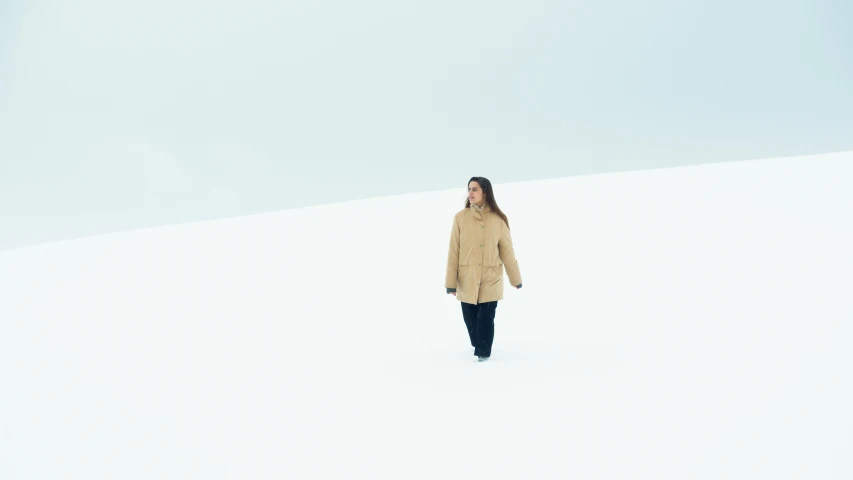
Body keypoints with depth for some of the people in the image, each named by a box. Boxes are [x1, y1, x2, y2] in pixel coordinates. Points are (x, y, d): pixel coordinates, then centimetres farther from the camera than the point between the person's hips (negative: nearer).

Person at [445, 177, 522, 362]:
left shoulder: (498, 219, -2)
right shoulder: (460, 217, -4)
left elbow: (507, 251, 5)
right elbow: (453, 251, -3)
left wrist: (516, 278, 10)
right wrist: (451, 282, -4)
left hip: (491, 279, -1)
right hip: (467, 279, 1)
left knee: (486, 318, -1)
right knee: (469, 317, 11)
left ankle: (483, 351, 23)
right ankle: (477, 344, 39)